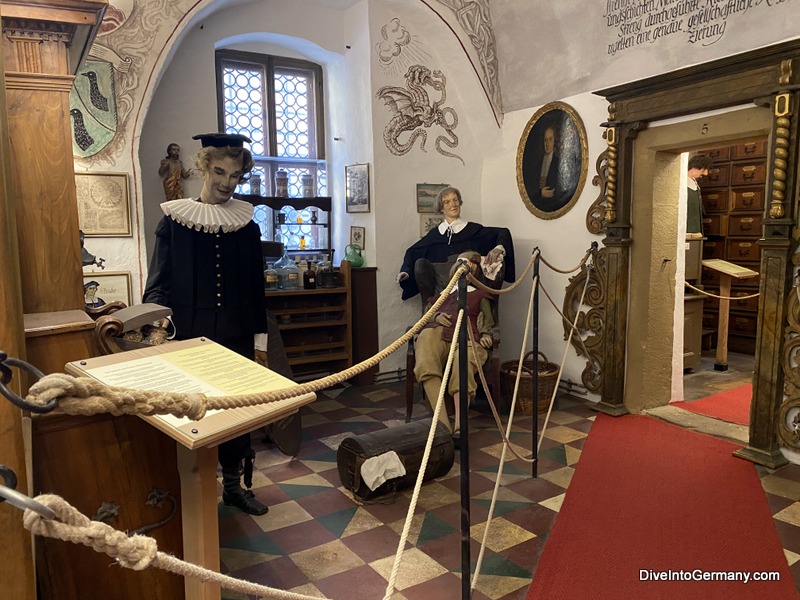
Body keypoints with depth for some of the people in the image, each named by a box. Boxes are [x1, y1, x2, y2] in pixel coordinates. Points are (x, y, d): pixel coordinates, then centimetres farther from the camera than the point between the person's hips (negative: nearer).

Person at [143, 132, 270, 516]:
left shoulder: (246, 225, 5)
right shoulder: (175, 220, -2)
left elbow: (256, 289, 8)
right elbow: (158, 283, -2)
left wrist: (260, 341, 6)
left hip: (236, 337, 3)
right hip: (190, 336, -2)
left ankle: (234, 484, 28)